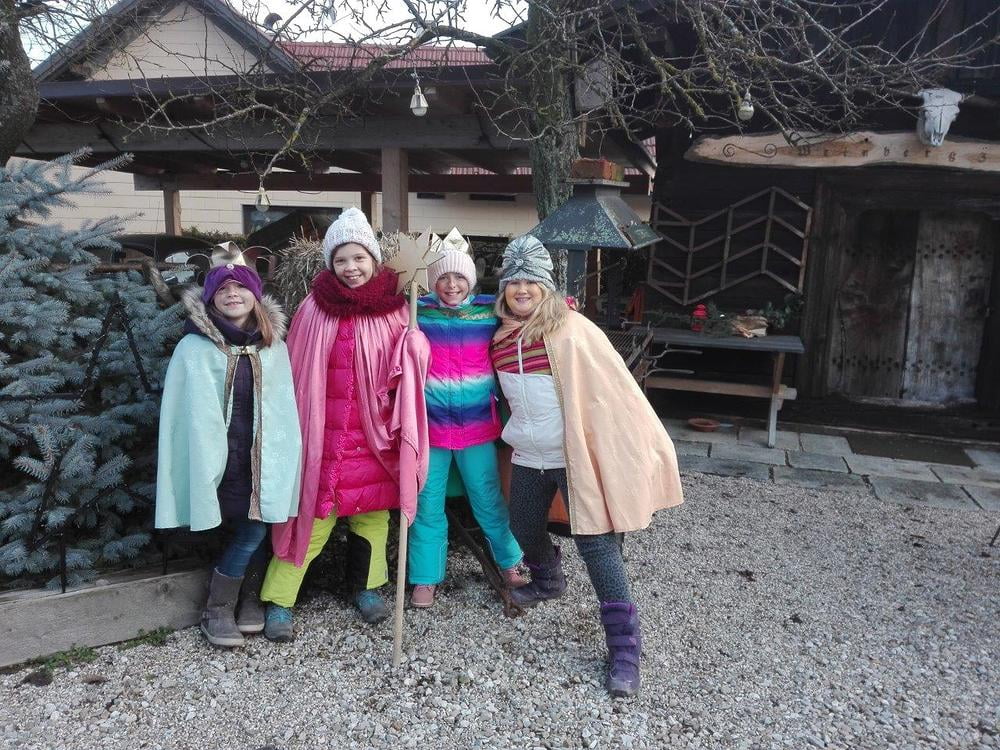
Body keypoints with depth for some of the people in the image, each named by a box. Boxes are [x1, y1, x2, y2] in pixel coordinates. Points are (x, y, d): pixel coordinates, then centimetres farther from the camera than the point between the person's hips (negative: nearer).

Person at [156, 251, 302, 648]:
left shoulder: (273, 345, 6)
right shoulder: (195, 347, -4)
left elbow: (284, 406, 7)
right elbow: (195, 414, -8)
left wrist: (283, 452, 0)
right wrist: (207, 463, -14)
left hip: (263, 454, 3)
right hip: (222, 455, -3)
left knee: (258, 528, 3)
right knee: (251, 531, -6)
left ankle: (248, 597, 26)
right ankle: (216, 610, 14)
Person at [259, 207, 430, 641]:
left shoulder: (395, 308, 0)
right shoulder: (315, 308, -3)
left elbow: (408, 369, 6)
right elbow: (297, 371, 0)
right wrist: (298, 426, -1)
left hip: (376, 430, 2)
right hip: (326, 431, -2)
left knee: (373, 509, 13)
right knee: (313, 512, 2)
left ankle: (366, 586, 34)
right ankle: (279, 601, 16)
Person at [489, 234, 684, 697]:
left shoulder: (571, 330, -14)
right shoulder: (499, 337, 2)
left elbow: (614, 388, -16)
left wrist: (641, 444, -17)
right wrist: (514, 432, 13)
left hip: (576, 456, -6)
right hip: (528, 456, 6)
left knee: (596, 543, -6)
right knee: (523, 526, 19)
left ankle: (624, 646, 6)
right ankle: (547, 581, 51)